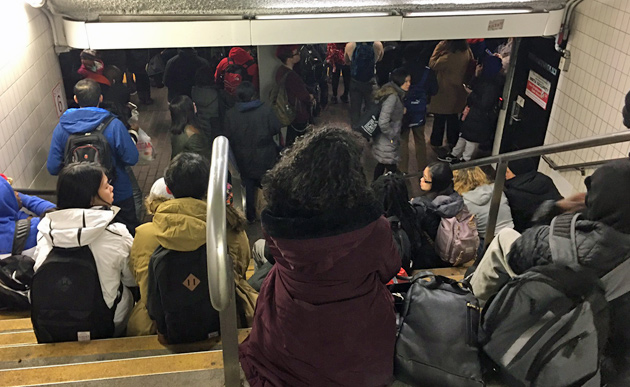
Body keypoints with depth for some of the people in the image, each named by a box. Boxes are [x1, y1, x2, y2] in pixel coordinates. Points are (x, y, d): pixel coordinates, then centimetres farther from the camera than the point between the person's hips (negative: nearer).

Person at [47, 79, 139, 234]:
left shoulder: (61, 128, -13)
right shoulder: (113, 125, -23)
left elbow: (53, 168, -11)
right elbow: (131, 159, -20)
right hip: (118, 194, -3)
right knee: (130, 232, 20)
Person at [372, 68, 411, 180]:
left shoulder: (396, 94, 4)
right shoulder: (392, 97, -26)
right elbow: (383, 122, -31)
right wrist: (393, 136, -18)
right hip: (387, 142, -10)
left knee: (382, 164, 22)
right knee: (391, 168, -2)